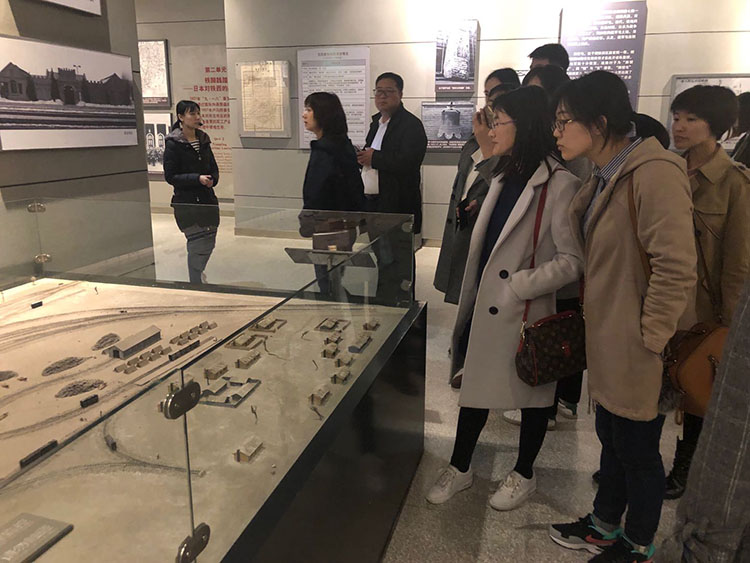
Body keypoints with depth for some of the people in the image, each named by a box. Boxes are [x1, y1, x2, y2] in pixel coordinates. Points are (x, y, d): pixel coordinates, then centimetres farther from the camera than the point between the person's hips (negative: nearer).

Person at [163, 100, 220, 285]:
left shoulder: (203, 140, 12)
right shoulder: (173, 143, -7)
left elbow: (214, 168, 17)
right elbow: (170, 176, -10)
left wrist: (212, 180, -6)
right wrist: (197, 179, -20)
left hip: (207, 199, 6)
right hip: (186, 202, -6)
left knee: (209, 243, 10)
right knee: (198, 245, -5)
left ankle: (197, 270, 37)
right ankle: (196, 283, 11)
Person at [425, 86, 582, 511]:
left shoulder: (559, 184, -17)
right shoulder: (505, 176, 10)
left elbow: (571, 260, -20)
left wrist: (517, 287, -20)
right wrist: (470, 299, 14)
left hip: (526, 313, -7)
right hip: (485, 305, 8)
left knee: (532, 395, 14)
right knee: (475, 385, 16)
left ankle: (524, 475, 35)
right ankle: (461, 468, 34)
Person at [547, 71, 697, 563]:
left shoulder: (653, 173, -21)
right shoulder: (603, 178, 9)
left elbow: (677, 269, -25)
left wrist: (648, 338, -18)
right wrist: (596, 322, 13)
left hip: (639, 353, -9)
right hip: (609, 342, 9)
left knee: (637, 450, 11)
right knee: (611, 437, 23)